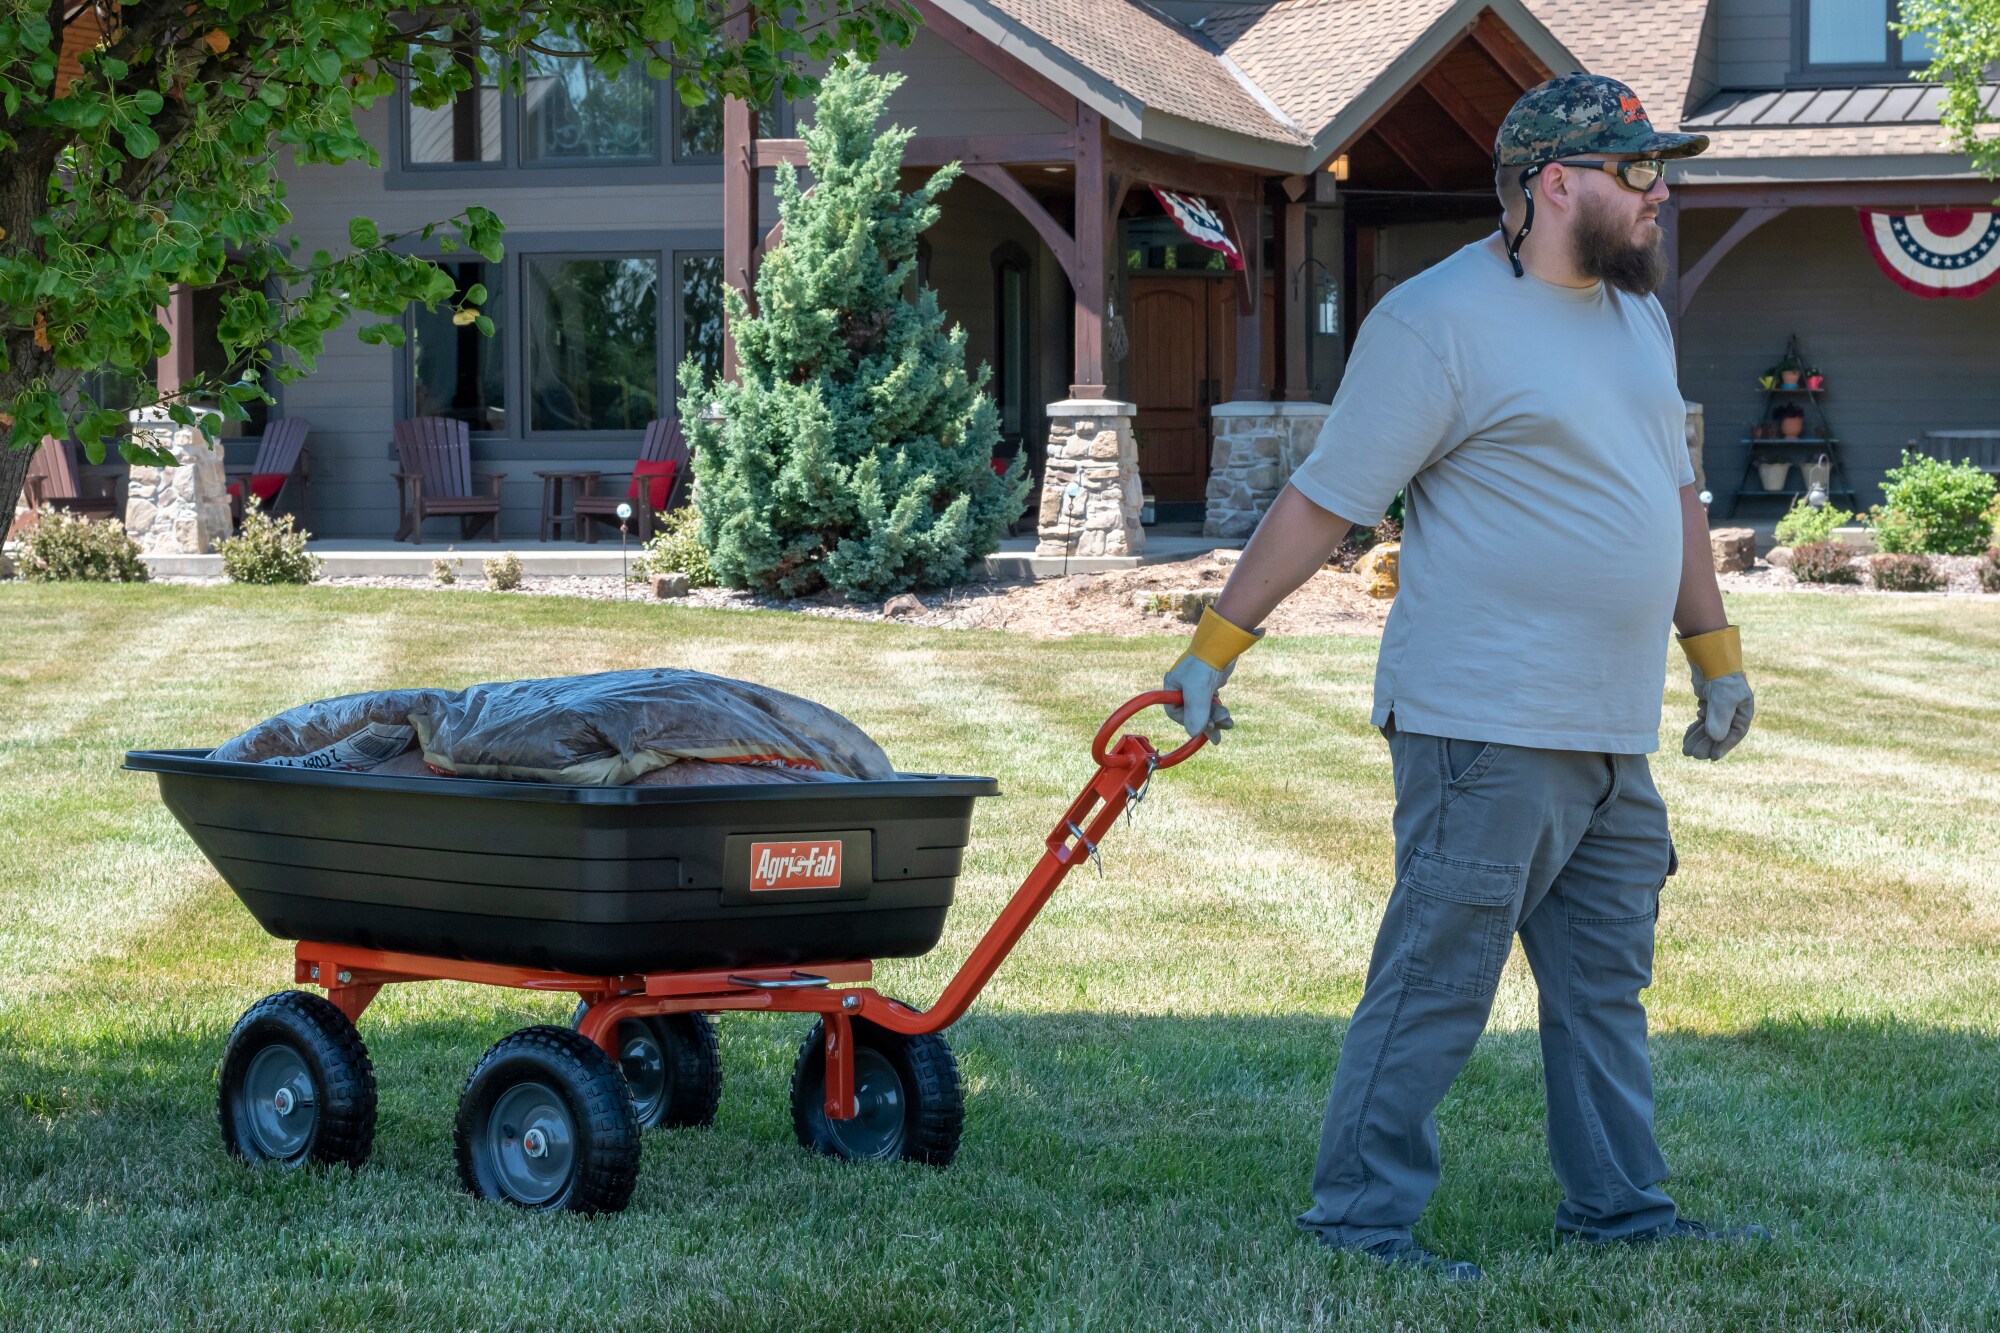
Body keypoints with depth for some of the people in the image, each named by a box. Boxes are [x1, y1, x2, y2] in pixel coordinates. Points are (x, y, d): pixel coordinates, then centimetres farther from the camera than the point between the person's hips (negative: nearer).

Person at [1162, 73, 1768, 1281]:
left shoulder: (1637, 312, 16)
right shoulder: (1439, 321, -11)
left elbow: (1674, 494, 26)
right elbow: (1323, 502, -10)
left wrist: (1717, 655, 25)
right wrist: (1215, 650, -7)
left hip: (1614, 735, 8)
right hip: (1487, 731, -8)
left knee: (1605, 984, 14)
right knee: (1435, 983, -5)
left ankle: (1621, 1206, 23)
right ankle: (1363, 1215, 3)